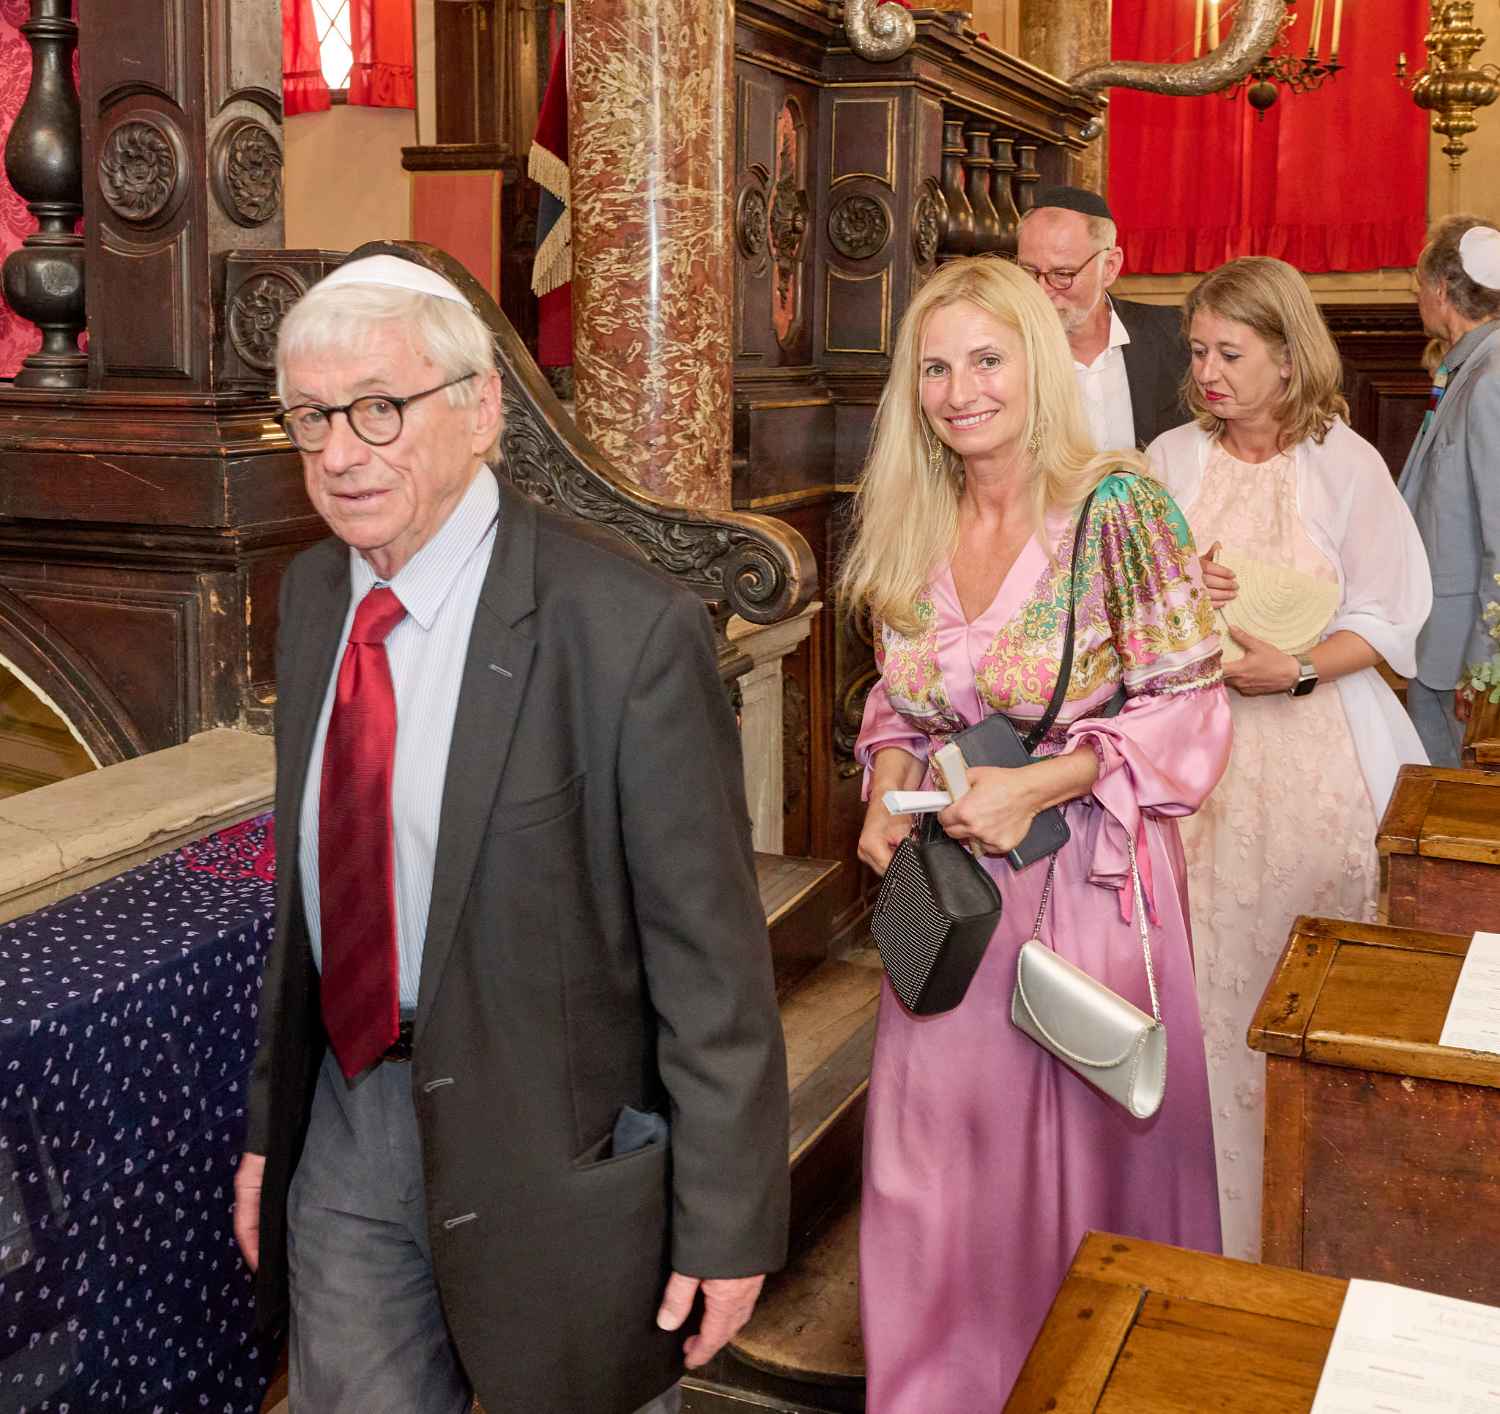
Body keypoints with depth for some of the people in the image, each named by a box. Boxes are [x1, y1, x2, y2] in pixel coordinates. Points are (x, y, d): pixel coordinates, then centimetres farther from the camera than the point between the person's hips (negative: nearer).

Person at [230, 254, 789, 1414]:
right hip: (347, 1134, 6)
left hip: (552, 1154, -5)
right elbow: (311, 877, 11)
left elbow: (712, 957, -17)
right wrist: (271, 1122, 13)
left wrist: (727, 1228, -13)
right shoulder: (314, 593, 2)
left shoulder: (626, 629, -21)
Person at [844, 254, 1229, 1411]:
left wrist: (1034, 787, -19)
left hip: (1086, 876, -4)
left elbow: (1190, 708, -12)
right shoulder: (908, 527, 3)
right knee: (940, 1138, 11)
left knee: (1083, 1142, 8)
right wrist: (888, 789, -6)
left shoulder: (1119, 507, -13)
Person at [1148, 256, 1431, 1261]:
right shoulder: (1172, 458, 6)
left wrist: (1297, 669, -18)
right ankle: (1214, 1211, 19)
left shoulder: (1345, 464, -3)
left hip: (1312, 744, -2)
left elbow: (1387, 616, -3)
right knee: (1209, 968, 4)